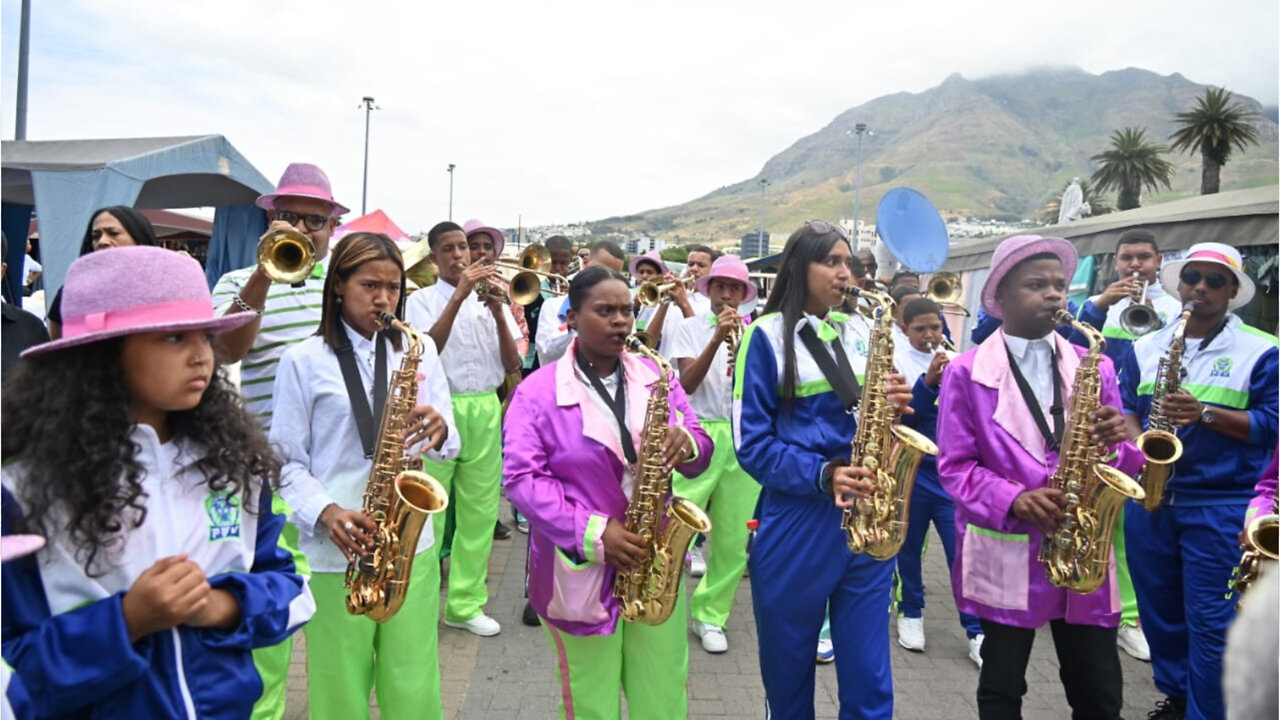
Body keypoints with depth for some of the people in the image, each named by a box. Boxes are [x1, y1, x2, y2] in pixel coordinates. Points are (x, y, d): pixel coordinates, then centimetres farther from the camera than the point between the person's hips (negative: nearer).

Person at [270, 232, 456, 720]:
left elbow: (449, 444, 7)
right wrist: (326, 512, -17)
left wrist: (438, 432, -16)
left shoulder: (419, 351, 7)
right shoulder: (304, 360, -1)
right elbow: (286, 461, 0)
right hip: (335, 552, -2)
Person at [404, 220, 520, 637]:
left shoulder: (489, 297, 11)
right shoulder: (422, 299, 3)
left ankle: (465, 605, 18)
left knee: (479, 512, 7)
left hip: (485, 411, 3)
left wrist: (498, 313, -11)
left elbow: (513, 364, 3)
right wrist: (459, 295, -19)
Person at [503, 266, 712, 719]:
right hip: (580, 572, -3)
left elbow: (700, 447, 6)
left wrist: (686, 445, -20)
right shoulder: (537, 392, -7)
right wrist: (592, 532, -23)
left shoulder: (656, 378, 5)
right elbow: (521, 477, -14)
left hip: (657, 563, 3)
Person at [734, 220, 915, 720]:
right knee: (788, 673, 12)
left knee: (869, 678, 8)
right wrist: (821, 474, -22)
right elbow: (753, 444, -9)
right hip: (796, 520, -4)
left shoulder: (857, 334, 11)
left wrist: (894, 405, -7)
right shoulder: (766, 336, -5)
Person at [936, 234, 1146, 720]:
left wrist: (1113, 443, -15)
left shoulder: (1094, 367, 7)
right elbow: (955, 466, -6)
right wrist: (1014, 501, -21)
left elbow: (1127, 463, 8)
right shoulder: (965, 373, -4)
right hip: (1005, 555, -3)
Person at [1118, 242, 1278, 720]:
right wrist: (1139, 445, -6)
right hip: (1149, 497, 5)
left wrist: (1206, 414, -20)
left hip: (1222, 506, -4)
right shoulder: (1145, 348, 10)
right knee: (1158, 611, 16)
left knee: (1211, 622, -2)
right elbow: (1126, 410, 13)